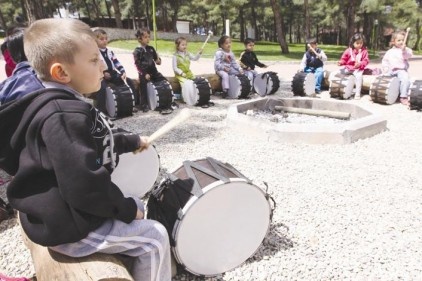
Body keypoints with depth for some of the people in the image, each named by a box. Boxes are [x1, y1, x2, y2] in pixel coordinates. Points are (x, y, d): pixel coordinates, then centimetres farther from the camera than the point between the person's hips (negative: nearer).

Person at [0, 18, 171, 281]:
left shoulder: (64, 106, 6)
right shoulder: (66, 116, -29)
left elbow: (98, 141, 22)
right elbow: (85, 185, -32)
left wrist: (133, 141, 24)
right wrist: (127, 210, -18)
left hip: (66, 212, 10)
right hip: (68, 226, -10)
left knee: (137, 206, 24)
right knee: (154, 237, -5)